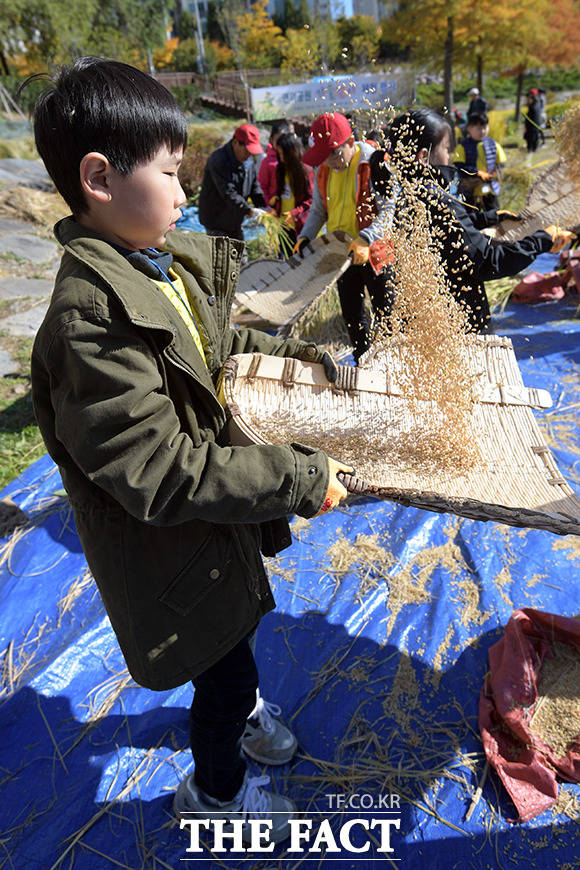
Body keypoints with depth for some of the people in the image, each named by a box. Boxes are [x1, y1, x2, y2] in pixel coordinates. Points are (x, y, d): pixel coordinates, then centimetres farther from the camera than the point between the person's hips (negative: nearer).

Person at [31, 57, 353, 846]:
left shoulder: (168, 260, -4)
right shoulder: (91, 316, -32)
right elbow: (159, 473, -34)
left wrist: (284, 352, 3)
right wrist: (300, 479, -31)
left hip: (219, 517, 8)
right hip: (172, 546, -8)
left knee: (238, 625, 32)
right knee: (223, 665, 16)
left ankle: (243, 708, 65)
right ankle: (215, 789, 49)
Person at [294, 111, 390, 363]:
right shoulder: (323, 170, 3)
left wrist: (366, 239, -33)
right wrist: (305, 236, -2)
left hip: (374, 249, -6)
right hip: (341, 251, 7)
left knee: (385, 310, 0)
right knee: (351, 311, 15)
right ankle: (363, 364, 30)